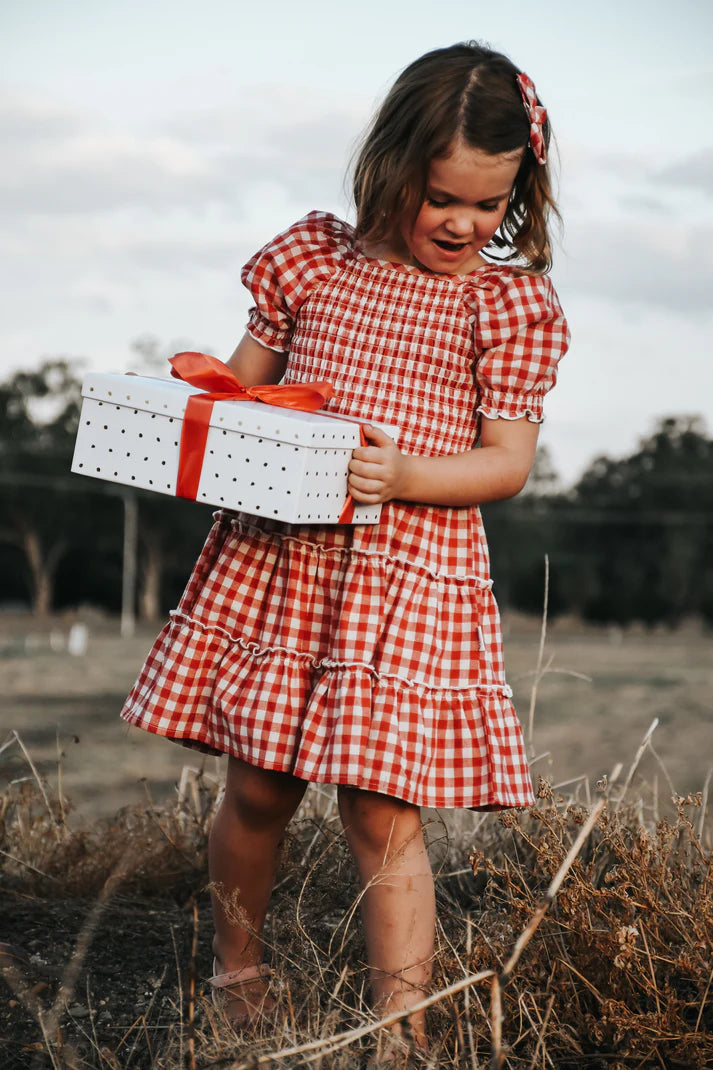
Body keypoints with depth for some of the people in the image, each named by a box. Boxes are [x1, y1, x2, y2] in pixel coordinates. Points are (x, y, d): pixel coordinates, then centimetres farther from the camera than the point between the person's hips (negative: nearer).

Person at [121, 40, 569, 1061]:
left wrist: (405, 476, -22)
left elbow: (508, 461, -5)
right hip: (274, 556, 3)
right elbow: (243, 381, 16)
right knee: (258, 786, 11)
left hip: (409, 575, -2)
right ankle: (237, 966, 36)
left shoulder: (515, 304, -1)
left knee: (382, 813, -5)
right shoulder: (312, 256, 7)